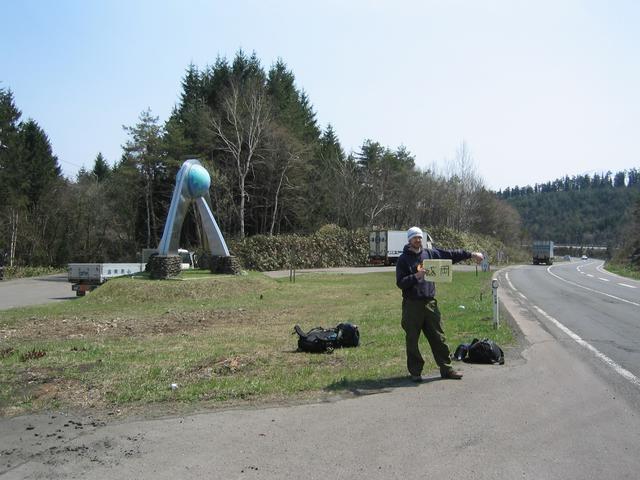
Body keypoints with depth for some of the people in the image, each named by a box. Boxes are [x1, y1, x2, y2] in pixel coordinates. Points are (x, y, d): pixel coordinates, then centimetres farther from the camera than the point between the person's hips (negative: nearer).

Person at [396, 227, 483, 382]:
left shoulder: (430, 253, 10)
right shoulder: (404, 259, -2)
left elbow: (451, 254, 13)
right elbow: (400, 282, -8)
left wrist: (471, 254, 9)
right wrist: (416, 276, -21)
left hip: (430, 303, 4)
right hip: (412, 305, -3)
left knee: (439, 338, 7)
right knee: (412, 340, 3)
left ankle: (446, 368, 16)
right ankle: (415, 372, 14)